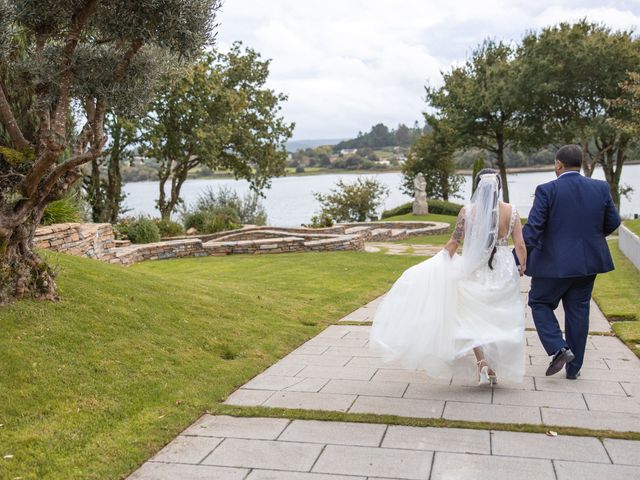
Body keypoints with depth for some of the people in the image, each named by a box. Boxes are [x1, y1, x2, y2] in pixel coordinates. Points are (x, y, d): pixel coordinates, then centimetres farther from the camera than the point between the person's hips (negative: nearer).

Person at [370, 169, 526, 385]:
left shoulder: (468, 211, -7)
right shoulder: (511, 211, -3)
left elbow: (454, 242, -5)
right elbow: (520, 245, -5)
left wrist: (441, 262, 9)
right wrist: (522, 267, 12)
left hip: (475, 271, -1)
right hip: (503, 272, 2)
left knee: (473, 319, 12)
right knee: (499, 320, 14)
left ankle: (483, 364, -4)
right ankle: (496, 368, 20)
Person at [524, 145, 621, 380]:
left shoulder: (547, 190, -12)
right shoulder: (601, 188, 1)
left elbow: (533, 228, -17)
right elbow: (613, 222, 9)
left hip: (554, 262, -4)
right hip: (589, 262, 5)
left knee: (539, 303, 15)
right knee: (578, 311, 13)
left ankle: (558, 349, -2)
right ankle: (573, 367, 19)